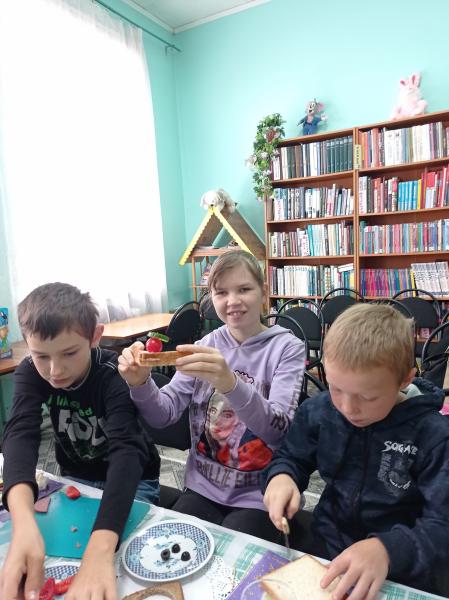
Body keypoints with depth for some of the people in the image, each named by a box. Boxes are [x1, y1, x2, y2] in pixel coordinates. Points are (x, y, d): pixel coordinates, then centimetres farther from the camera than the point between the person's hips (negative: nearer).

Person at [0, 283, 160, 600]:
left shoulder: (114, 375, -31)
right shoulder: (30, 373, -19)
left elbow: (126, 449, -43)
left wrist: (100, 549, -60)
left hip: (132, 479, -3)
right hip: (74, 477, 4)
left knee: (118, 554, -21)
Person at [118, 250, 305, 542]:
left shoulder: (286, 347, -10)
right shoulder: (207, 344, 0)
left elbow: (279, 431, -23)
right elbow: (164, 415, -4)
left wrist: (230, 383, -41)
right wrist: (141, 383, -27)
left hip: (260, 497, -3)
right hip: (203, 488, 4)